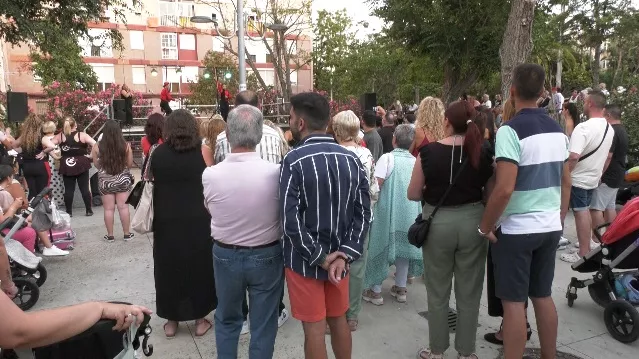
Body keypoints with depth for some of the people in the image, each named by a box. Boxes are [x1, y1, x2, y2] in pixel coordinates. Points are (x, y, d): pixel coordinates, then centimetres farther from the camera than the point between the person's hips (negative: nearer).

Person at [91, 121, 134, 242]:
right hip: (122, 179, 0)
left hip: (105, 181, 0)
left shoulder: (97, 147, -10)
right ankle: (127, 234, 16)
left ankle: (110, 236, 18)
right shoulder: (126, 145, -11)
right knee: (123, 207, 8)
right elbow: (130, 164, -2)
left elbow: (97, 165, 1)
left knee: (109, 209, 8)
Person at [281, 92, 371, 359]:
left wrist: (319, 258, -13)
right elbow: (363, 213, -4)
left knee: (314, 328, 9)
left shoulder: (294, 161, -17)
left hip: (305, 260, -4)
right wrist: (344, 255, -8)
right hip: (338, 258, 5)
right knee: (339, 320, 21)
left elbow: (291, 220, -22)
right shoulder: (351, 159, -1)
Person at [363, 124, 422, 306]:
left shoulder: (387, 158, -12)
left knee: (381, 247, 6)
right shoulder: (415, 161, 2)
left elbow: (376, 184, -18)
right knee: (403, 246, 16)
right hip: (409, 212, 4)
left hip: (387, 211, -4)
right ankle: (400, 288, 26)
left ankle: (375, 291, 12)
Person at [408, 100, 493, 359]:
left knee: (437, 292, 14)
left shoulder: (428, 152, -10)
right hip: (472, 221, 1)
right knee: (469, 293, 14)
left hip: (437, 223, -1)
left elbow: (413, 194, -5)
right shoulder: (483, 153, -7)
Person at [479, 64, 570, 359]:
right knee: (543, 296, 18)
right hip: (550, 227, 7)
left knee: (513, 302, 4)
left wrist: (485, 227, -11)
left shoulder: (510, 130, -16)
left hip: (516, 229, -7)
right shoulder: (558, 130, 7)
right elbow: (565, 181, 12)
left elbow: (504, 189, -23)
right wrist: (560, 217, 22)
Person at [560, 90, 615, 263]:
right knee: (585, 211, 22)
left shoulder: (583, 127, -23)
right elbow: (609, 156, 16)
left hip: (578, 178, -8)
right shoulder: (609, 129, 5)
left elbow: (573, 157, -31)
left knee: (581, 213, -1)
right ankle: (588, 243, 35)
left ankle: (583, 254, 7)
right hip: (593, 178, 8)